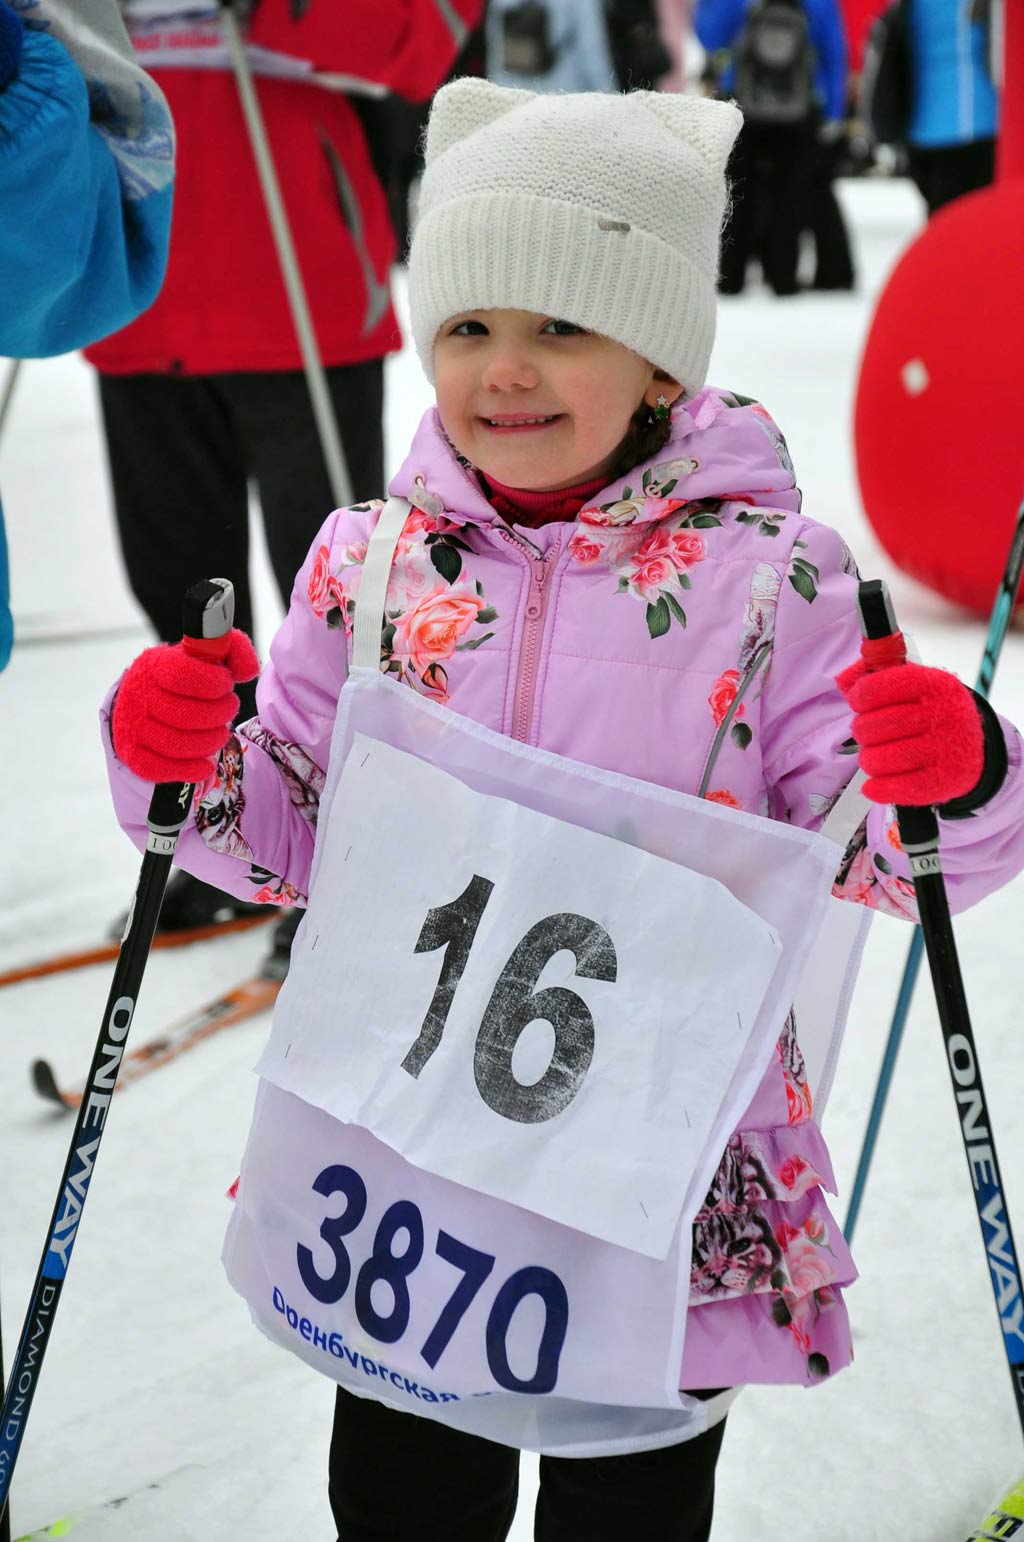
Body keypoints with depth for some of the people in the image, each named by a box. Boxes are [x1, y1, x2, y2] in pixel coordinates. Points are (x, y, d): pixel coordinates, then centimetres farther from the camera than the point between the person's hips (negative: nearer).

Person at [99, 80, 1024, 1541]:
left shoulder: (771, 579, -10)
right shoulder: (367, 566, -1)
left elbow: (870, 862, -9)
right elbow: (296, 831, 8)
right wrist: (182, 768, -11)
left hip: (668, 1173, -2)